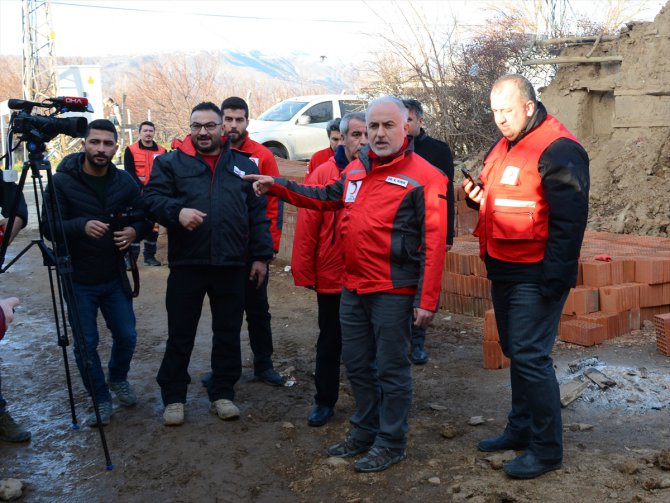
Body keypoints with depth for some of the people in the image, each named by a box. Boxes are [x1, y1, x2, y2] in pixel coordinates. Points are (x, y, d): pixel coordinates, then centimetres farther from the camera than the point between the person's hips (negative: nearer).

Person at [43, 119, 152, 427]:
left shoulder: (125, 181, -1)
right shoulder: (62, 181, -12)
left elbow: (144, 217, 8)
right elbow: (49, 228, -16)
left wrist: (135, 231, -15)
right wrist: (81, 226, -35)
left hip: (114, 277, 3)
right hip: (78, 280, -3)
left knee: (126, 336, 11)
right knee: (86, 344, 4)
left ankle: (118, 379, 40)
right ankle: (100, 399, 23)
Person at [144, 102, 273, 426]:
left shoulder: (244, 165, 11)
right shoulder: (171, 163, 5)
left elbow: (258, 214, 10)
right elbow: (152, 198, -5)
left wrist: (261, 256, 4)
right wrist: (177, 211, -25)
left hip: (232, 265, 2)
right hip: (186, 264, -2)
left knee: (228, 333, 11)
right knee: (180, 334, 7)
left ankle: (222, 393, 25)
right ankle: (173, 396, 21)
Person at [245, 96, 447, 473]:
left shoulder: (423, 176, -11)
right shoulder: (356, 170, 10)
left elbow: (434, 241, -15)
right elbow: (326, 197, 27)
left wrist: (427, 300, -18)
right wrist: (277, 186, 21)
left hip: (394, 291, -7)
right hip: (354, 287, 7)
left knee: (391, 368, 4)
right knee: (357, 364, 17)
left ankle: (391, 443, 21)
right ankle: (365, 431, 35)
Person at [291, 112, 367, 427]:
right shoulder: (323, 175, -5)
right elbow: (306, 226, -6)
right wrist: (304, 273, -7)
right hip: (332, 279, -1)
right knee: (330, 343, 13)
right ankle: (324, 402, 28)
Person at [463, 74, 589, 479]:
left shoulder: (558, 151, -15)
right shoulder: (503, 148, 13)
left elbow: (569, 221, -20)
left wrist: (554, 279, -21)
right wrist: (479, 196, 3)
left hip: (535, 277, -9)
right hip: (505, 270, 9)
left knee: (531, 357, -6)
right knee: (517, 353, 17)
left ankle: (547, 448, 7)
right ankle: (521, 429, 31)